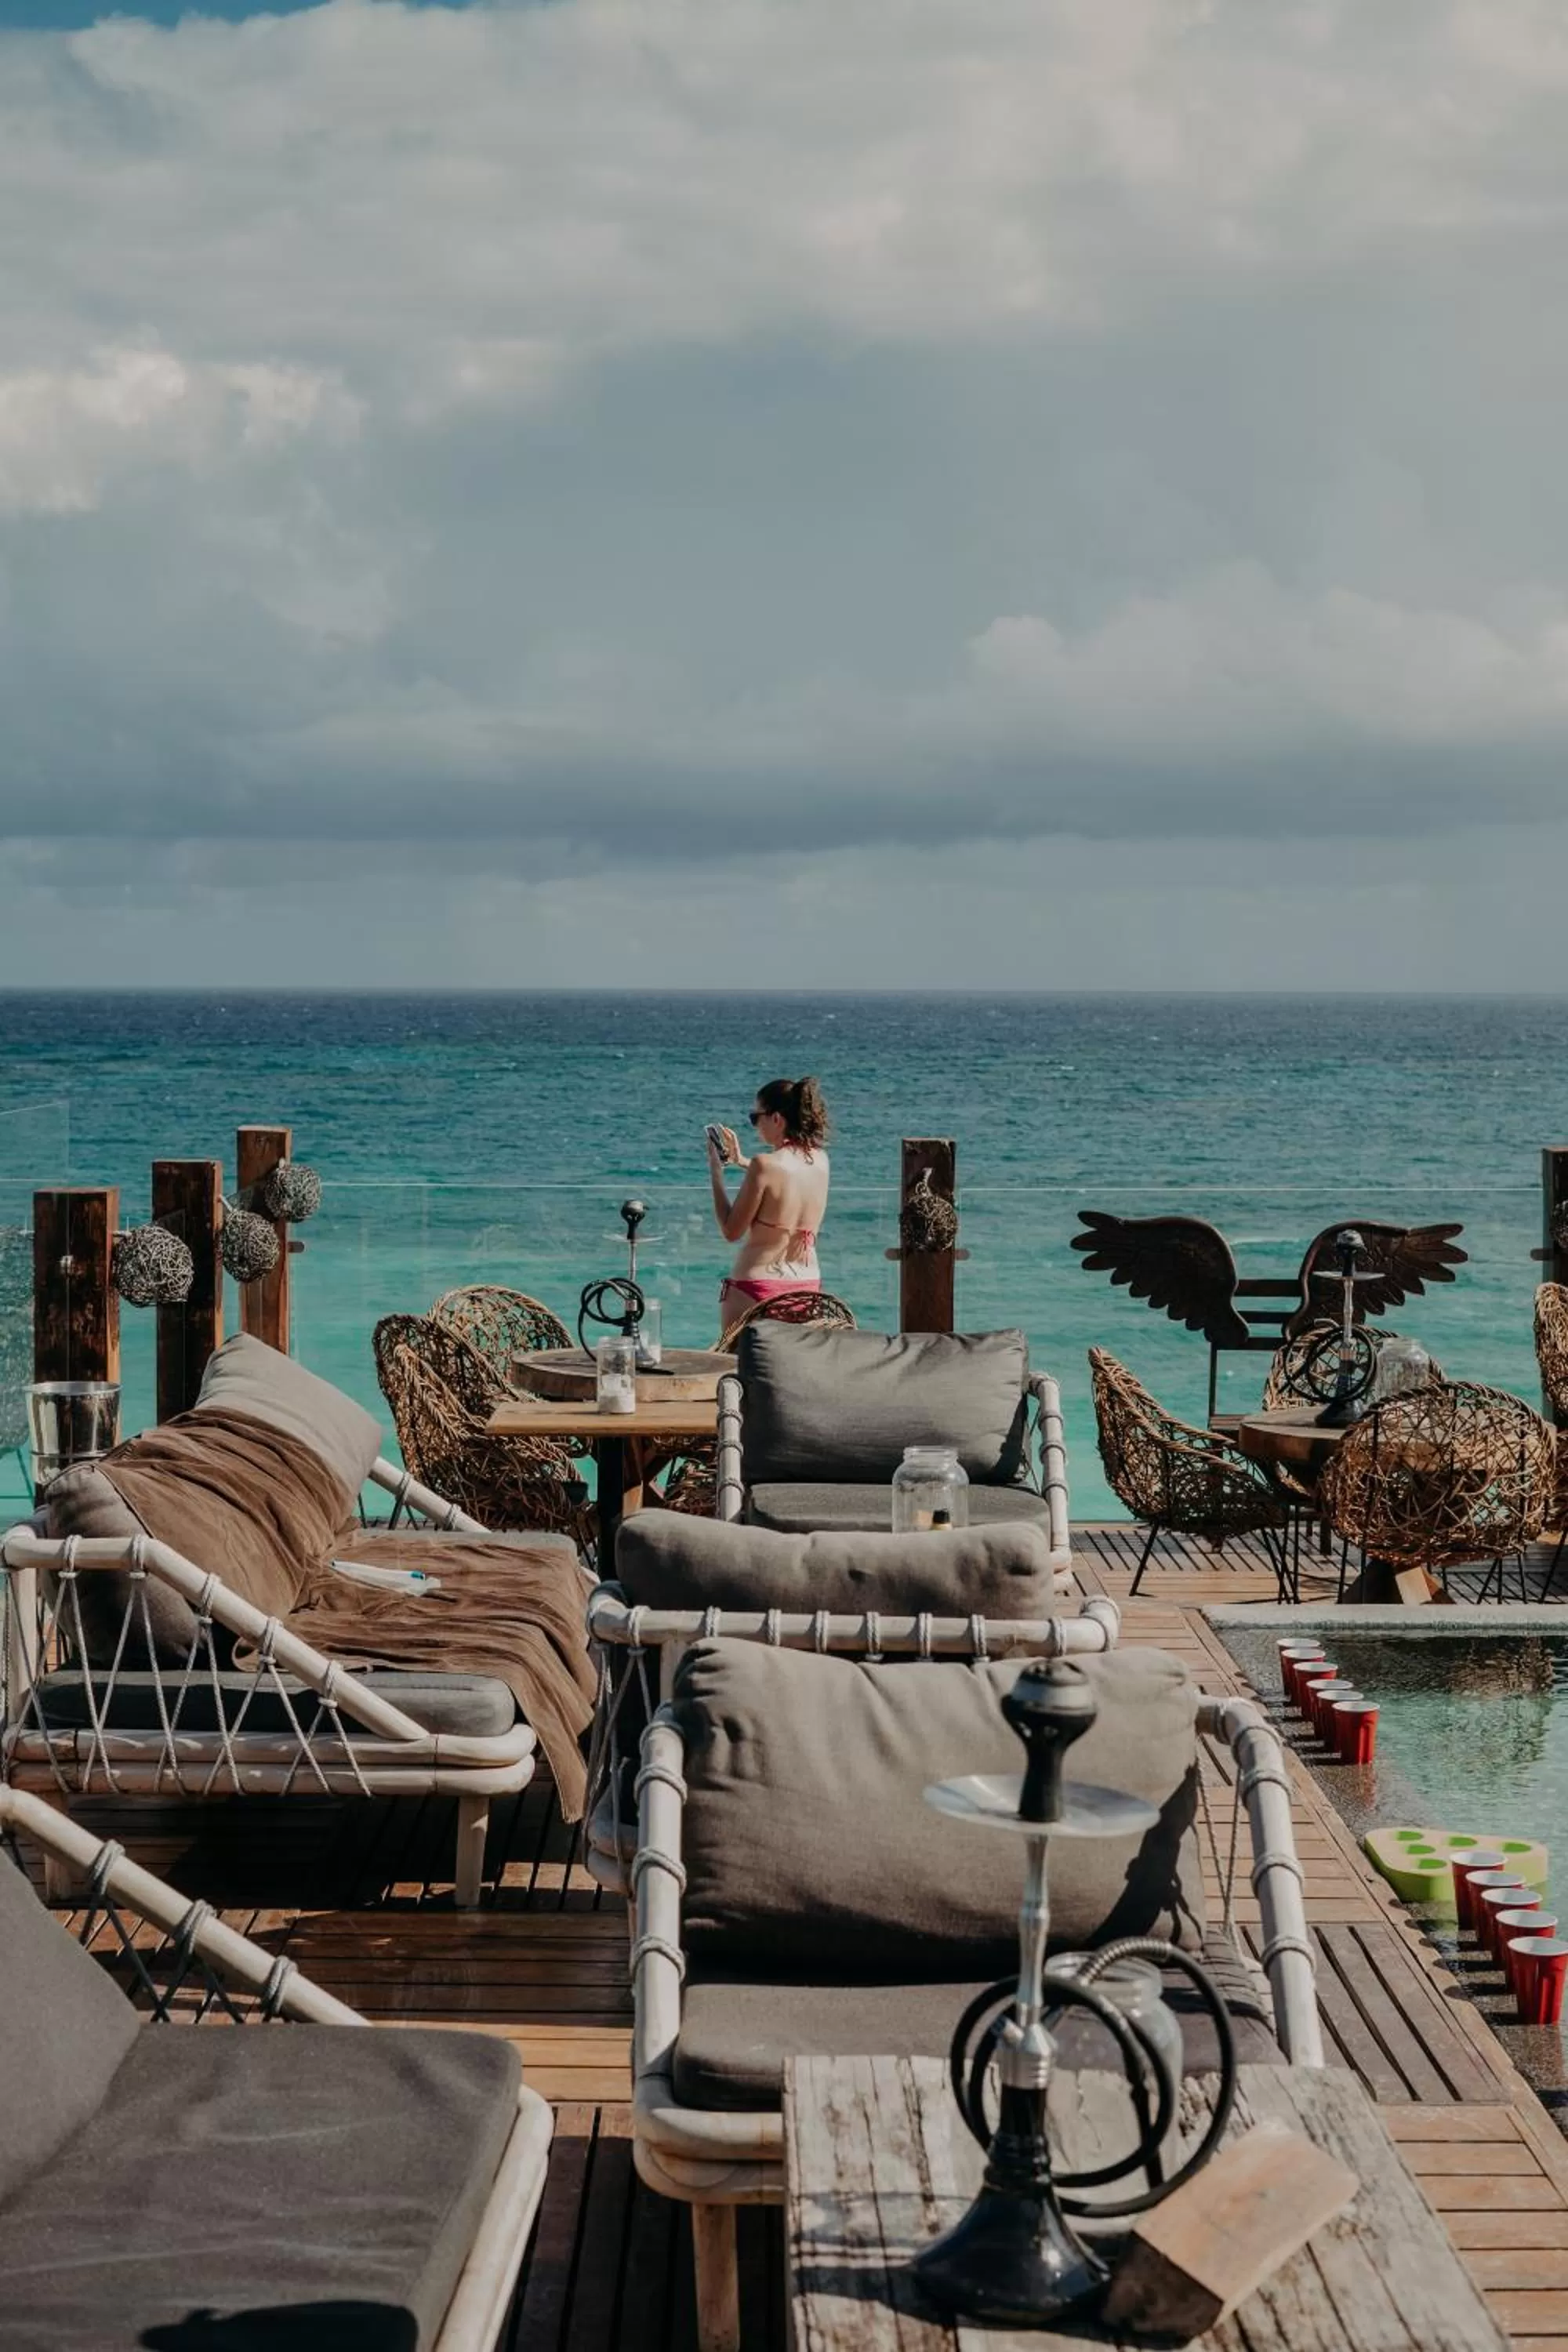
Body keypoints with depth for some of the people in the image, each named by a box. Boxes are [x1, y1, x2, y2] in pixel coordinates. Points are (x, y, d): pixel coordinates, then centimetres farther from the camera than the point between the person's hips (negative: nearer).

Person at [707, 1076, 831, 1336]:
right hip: (808, 1285, 6)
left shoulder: (765, 1165, -17)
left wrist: (716, 1172, -2)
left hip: (756, 1288, -6)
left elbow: (731, 1231, -10)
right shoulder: (820, 1161, 2)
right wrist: (741, 1161, 27)